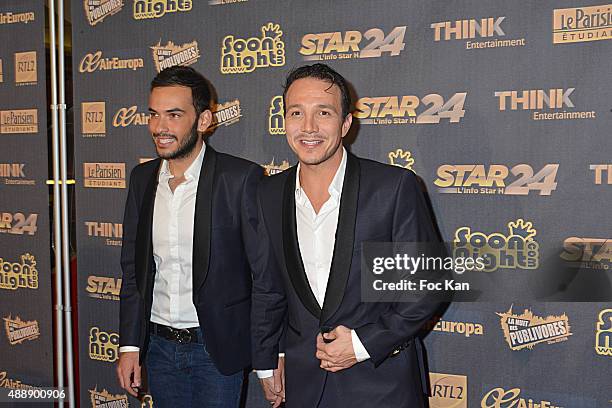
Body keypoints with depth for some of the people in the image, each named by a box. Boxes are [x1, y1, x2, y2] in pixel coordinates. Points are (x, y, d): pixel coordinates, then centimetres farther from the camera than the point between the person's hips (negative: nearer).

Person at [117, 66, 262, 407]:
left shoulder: (242, 178, -13)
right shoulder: (143, 178, 3)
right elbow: (133, 267, 9)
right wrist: (130, 345, 6)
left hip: (217, 348, -4)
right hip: (159, 347, 5)